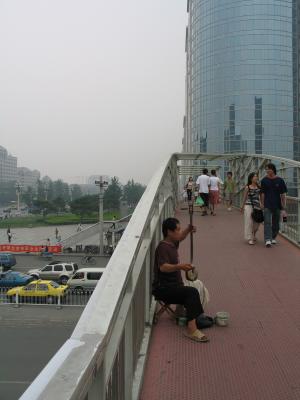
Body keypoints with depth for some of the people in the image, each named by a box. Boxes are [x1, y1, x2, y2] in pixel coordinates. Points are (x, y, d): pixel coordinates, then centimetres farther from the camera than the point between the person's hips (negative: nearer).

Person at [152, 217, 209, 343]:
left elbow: (180, 237, 33)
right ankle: (192, 329, -31)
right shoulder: (163, 247, -17)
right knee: (192, 292, -27)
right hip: (163, 288, -10)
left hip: (173, 286, 10)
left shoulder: (172, 243, 11)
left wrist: (188, 229, 13)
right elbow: (163, 267, -31)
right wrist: (180, 266, -46)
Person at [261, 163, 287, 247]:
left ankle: (273, 238, 28)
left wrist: (284, 206, -4)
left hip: (277, 205, 1)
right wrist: (262, 205, 1)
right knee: (267, 222, -12)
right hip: (267, 205, -1)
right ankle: (268, 240, -16)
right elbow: (263, 194, 4)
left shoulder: (280, 180, 0)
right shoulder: (264, 180, 1)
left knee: (276, 223, 11)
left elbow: (283, 194, 0)